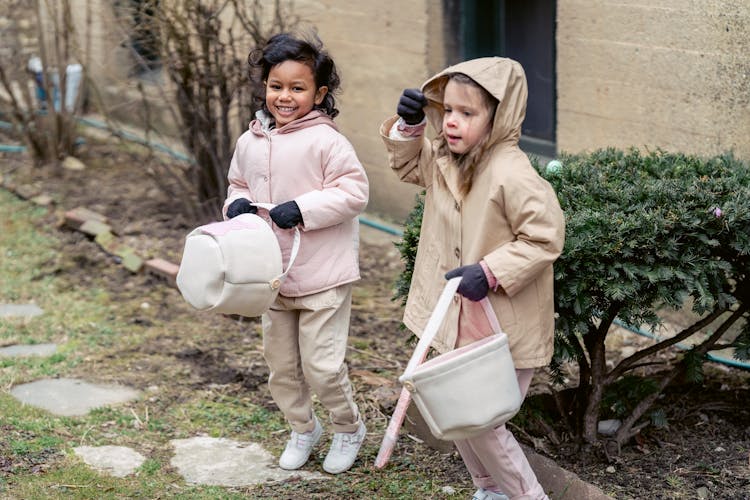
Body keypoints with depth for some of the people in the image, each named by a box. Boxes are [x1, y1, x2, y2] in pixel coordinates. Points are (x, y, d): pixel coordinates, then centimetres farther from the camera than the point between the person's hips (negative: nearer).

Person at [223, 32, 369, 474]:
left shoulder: (326, 140, -15)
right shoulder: (250, 143, 4)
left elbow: (354, 192, -16)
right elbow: (239, 184, 19)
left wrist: (302, 209, -24)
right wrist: (237, 204, -4)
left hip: (323, 275, -6)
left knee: (321, 364, -2)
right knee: (280, 363, 16)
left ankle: (349, 428, 24)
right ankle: (303, 429, 38)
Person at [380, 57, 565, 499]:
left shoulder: (512, 174, -25)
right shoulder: (444, 159, 1)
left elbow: (545, 239, -23)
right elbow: (408, 165, 20)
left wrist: (490, 272, -29)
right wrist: (409, 126, 1)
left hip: (502, 327, -9)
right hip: (459, 321, 9)